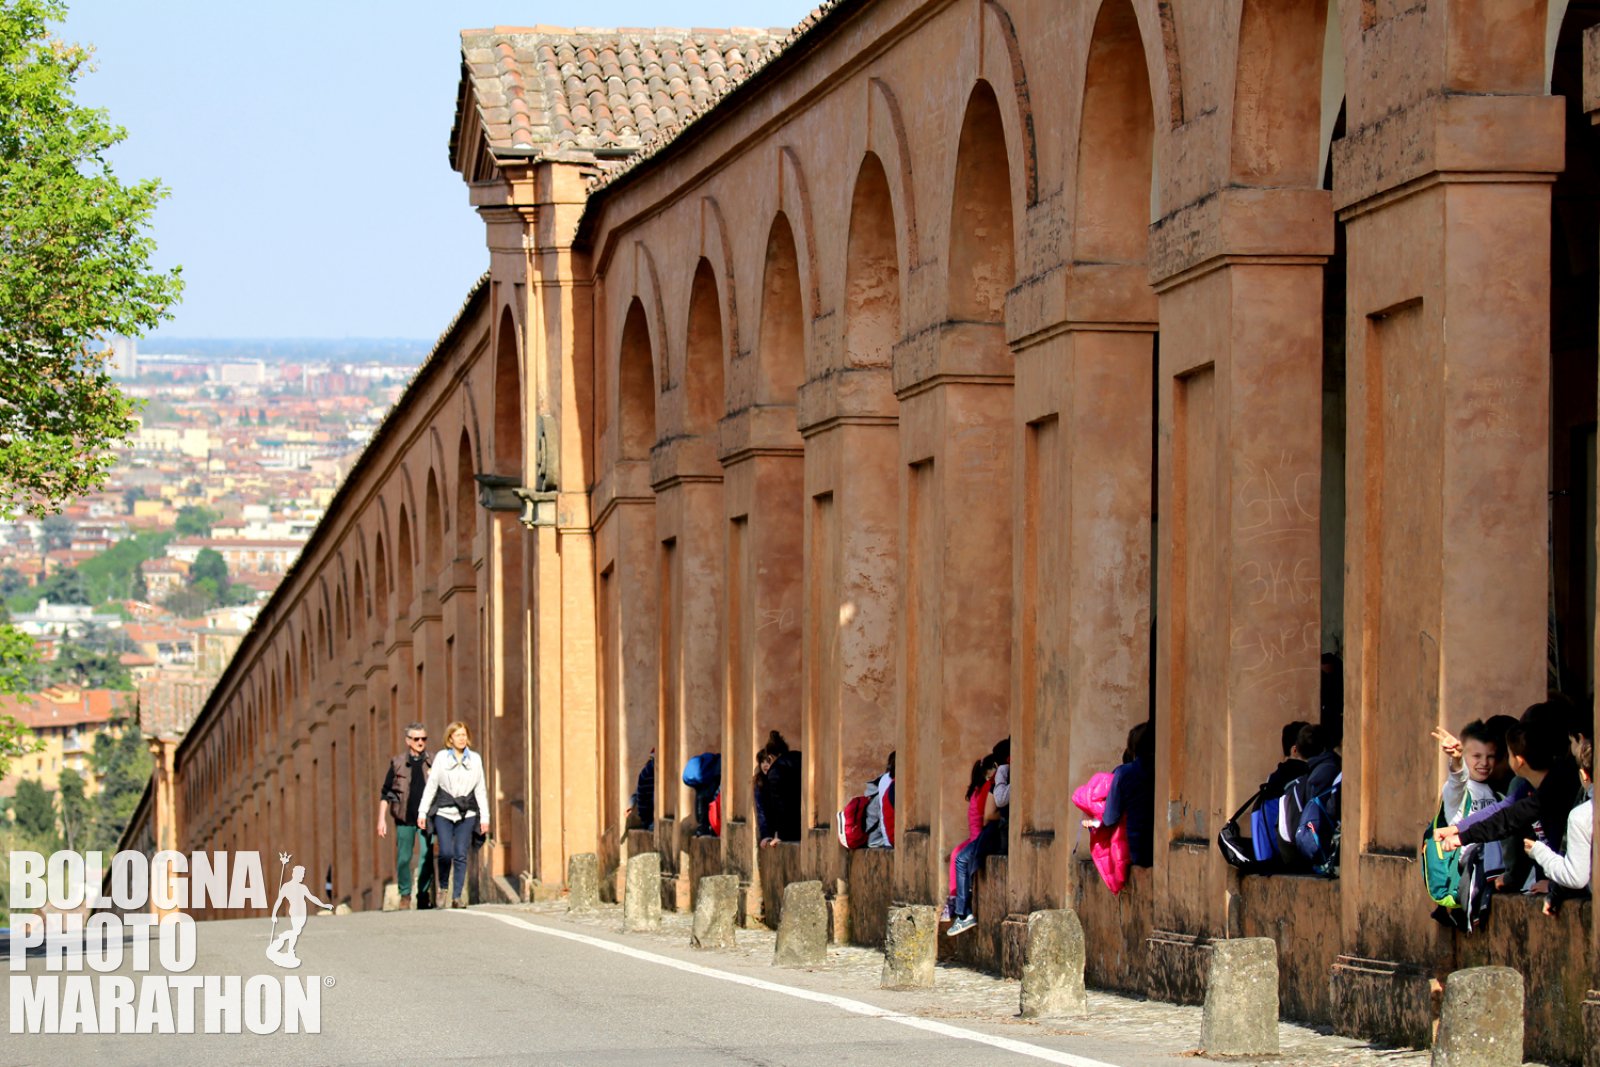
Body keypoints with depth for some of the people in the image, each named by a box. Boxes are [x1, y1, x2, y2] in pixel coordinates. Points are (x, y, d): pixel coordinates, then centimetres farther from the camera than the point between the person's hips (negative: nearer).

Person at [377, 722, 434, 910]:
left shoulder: (433, 763, 6)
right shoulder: (397, 763, 5)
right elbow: (385, 793, 9)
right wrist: (382, 819, 3)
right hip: (404, 817, 0)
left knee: (427, 856, -8)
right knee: (403, 858, 2)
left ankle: (424, 894, 3)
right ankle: (405, 896, 14)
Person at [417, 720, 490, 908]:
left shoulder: (475, 759, 9)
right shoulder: (441, 757, 4)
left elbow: (480, 790, 11)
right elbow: (431, 785, 5)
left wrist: (485, 817, 7)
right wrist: (423, 811, 2)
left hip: (467, 814, 1)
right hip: (443, 812, -1)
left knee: (461, 854, -5)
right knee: (446, 852, -13)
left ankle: (458, 895, 0)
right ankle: (444, 885, 11)